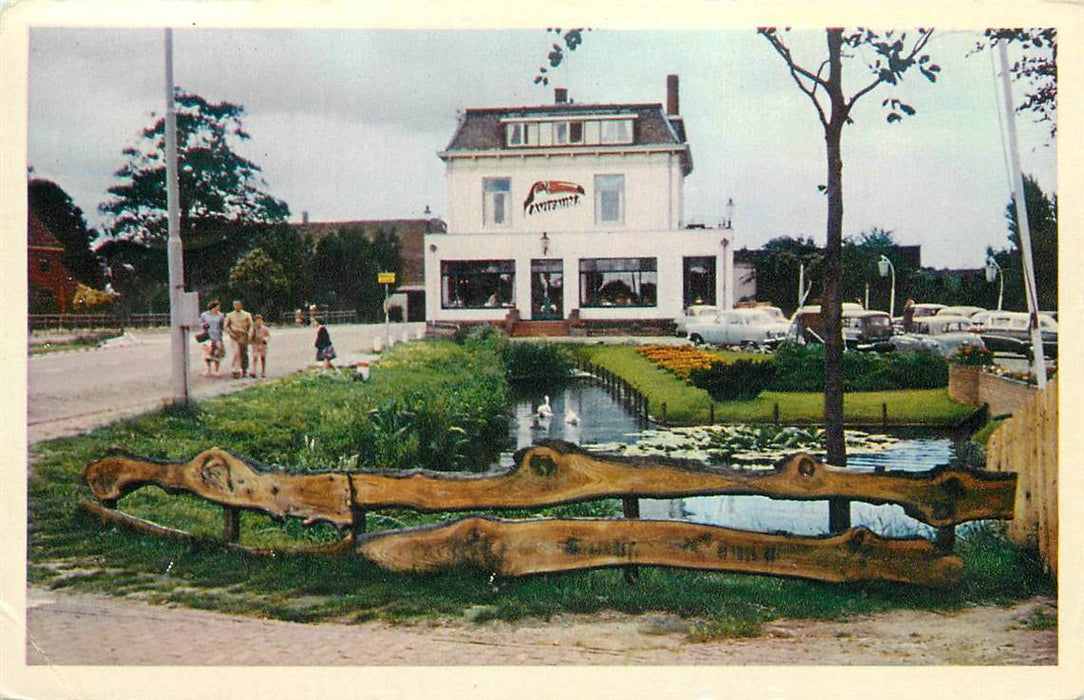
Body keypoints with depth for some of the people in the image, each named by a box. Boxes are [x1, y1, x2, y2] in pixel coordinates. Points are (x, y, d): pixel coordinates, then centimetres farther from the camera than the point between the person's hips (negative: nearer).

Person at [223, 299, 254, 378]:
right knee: (236, 354, -11)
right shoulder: (230, 315, 8)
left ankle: (244, 371, 14)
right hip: (234, 337, 0)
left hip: (243, 337, 1)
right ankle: (236, 371, -9)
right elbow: (225, 326, 10)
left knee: (244, 354, 3)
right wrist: (231, 333, -7)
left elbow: (251, 326, 3)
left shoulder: (247, 315, 6)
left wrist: (250, 335, -11)